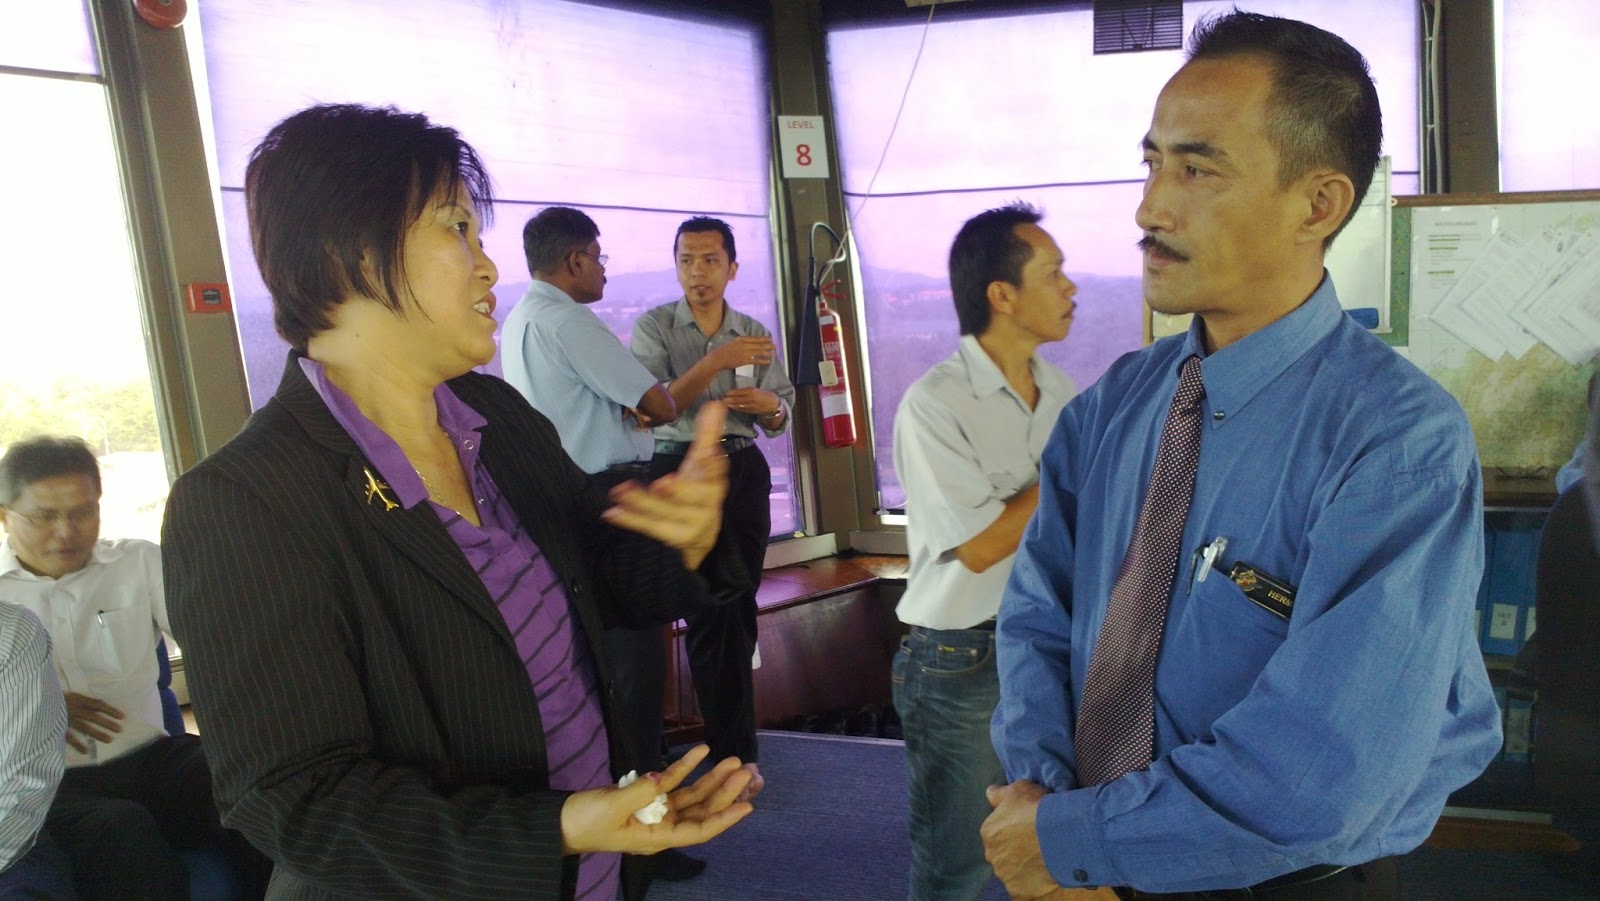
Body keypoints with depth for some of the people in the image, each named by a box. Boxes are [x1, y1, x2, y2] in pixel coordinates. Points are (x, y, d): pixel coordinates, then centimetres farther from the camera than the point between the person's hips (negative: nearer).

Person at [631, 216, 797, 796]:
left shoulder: (754, 333, 10)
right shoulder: (653, 328, -2)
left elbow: (780, 417, 14)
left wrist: (770, 406, -10)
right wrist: (716, 361, -23)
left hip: (745, 468, 4)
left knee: (739, 606, 8)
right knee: (712, 609, -2)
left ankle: (726, 739, 22)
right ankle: (734, 752, 9)